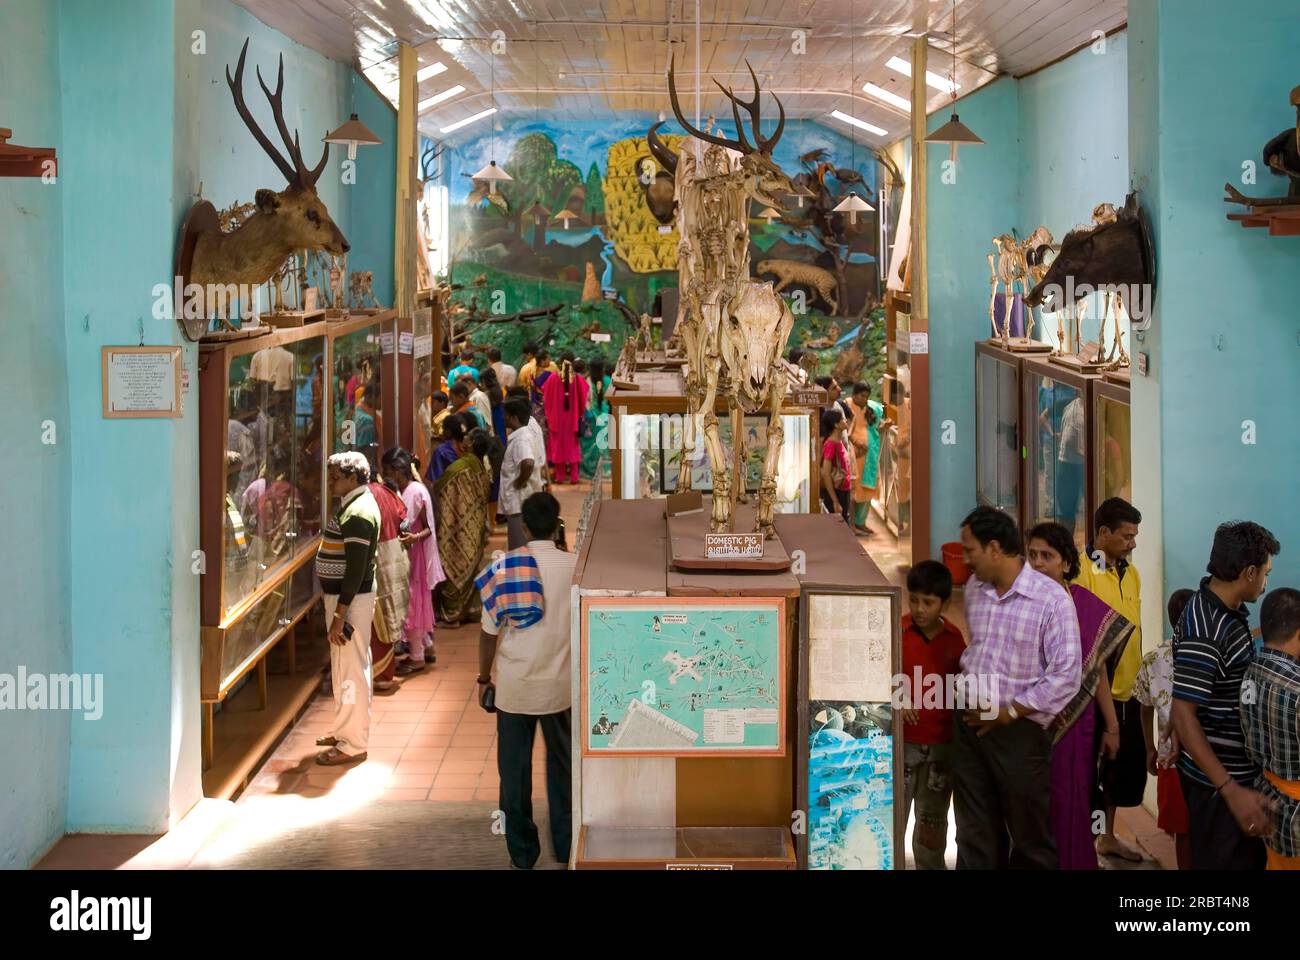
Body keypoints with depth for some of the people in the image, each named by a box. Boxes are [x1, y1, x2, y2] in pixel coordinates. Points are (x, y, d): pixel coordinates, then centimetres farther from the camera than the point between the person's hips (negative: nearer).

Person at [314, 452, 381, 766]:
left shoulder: (358, 513, -20)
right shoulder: (355, 505, 13)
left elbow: (356, 570, -24)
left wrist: (339, 615, -23)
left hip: (351, 599, -11)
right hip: (342, 595, 11)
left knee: (350, 670, -4)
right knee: (345, 668, 19)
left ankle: (352, 745, 2)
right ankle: (346, 731, 31)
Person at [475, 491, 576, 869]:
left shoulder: (505, 567, -8)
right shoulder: (575, 566, -7)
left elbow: (489, 630, -5)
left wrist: (484, 678, 8)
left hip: (514, 686, 0)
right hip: (560, 686, 1)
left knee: (515, 769, 10)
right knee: (562, 766, 15)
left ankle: (522, 853, 16)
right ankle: (565, 847, 22)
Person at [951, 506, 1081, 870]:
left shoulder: (1051, 599, -14)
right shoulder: (974, 588, 6)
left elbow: (1066, 675, -17)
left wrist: (1011, 711, -14)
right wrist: (966, 684, 10)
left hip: (1019, 730, -6)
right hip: (970, 724, 6)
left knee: (1030, 835, 7)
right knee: (975, 838, 12)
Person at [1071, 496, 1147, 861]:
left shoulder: (1131, 573, 10)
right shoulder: (1081, 571, -15)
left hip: (1127, 692, 8)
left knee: (1126, 765, 17)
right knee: (1092, 768, 2)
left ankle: (1108, 836, 33)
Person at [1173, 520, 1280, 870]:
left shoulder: (1228, 610, 4)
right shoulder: (1203, 631, -25)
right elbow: (1182, 715, -27)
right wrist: (1231, 791, -30)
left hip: (1239, 768, 9)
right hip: (1217, 779, -9)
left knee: (1250, 859, 20)